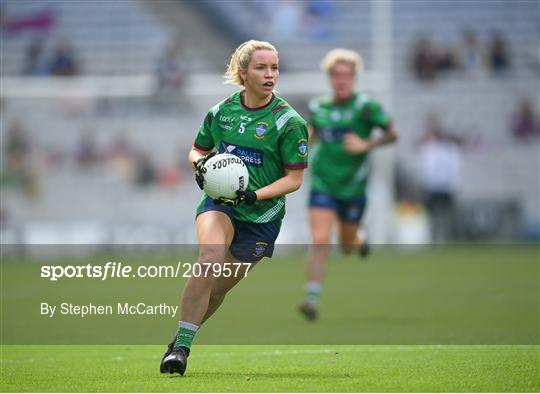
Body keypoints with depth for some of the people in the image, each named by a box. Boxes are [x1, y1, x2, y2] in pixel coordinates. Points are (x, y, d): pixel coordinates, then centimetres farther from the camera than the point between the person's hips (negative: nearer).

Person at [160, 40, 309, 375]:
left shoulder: (289, 122, -8)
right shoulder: (221, 111, 2)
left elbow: (294, 179, -7)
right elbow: (198, 149, 17)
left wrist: (253, 196, -21)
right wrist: (200, 163, -7)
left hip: (261, 215, 0)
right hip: (218, 203, 0)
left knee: (219, 288, 6)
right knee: (211, 256, -29)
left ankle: (182, 339, 33)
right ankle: (180, 346, -28)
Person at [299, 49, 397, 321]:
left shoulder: (365, 106, -11)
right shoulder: (318, 107, 0)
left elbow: (392, 134, -10)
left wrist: (367, 145, -25)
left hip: (353, 187, -1)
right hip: (323, 184, 1)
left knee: (347, 247, 14)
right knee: (319, 242, -17)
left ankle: (359, 242, 52)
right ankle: (312, 299, -15)